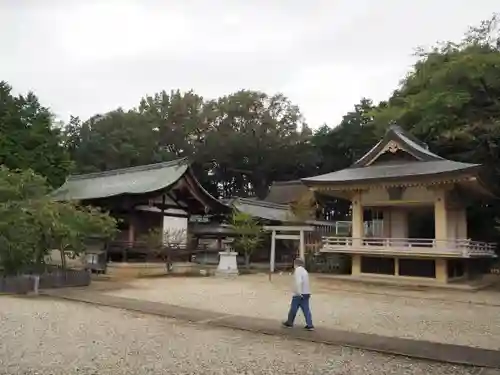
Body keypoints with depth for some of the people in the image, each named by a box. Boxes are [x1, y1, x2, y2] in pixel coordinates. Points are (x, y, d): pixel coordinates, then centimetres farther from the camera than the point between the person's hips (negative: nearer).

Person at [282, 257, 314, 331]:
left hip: (299, 294, -8)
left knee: (293, 309, 6)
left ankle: (289, 323, 19)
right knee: (306, 309, 5)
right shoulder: (304, 271, 16)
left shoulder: (298, 271, -13)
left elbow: (299, 281, -26)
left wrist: (299, 292, -28)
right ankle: (310, 325, 1)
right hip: (306, 293, 8)